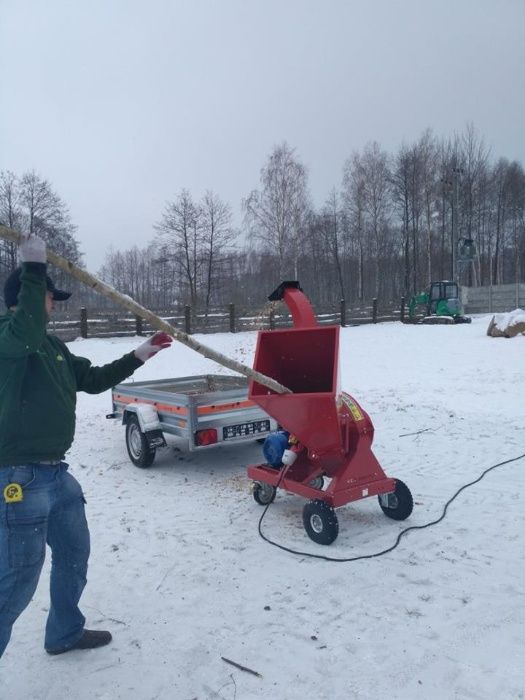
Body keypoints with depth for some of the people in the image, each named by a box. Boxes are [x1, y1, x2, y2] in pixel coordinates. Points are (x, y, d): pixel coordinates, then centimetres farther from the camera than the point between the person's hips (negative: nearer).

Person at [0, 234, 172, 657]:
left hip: (56, 472, 10)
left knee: (74, 553, 22)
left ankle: (65, 632, 43)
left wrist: (141, 355, 17)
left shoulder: (53, 346, 13)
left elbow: (94, 380, 19)